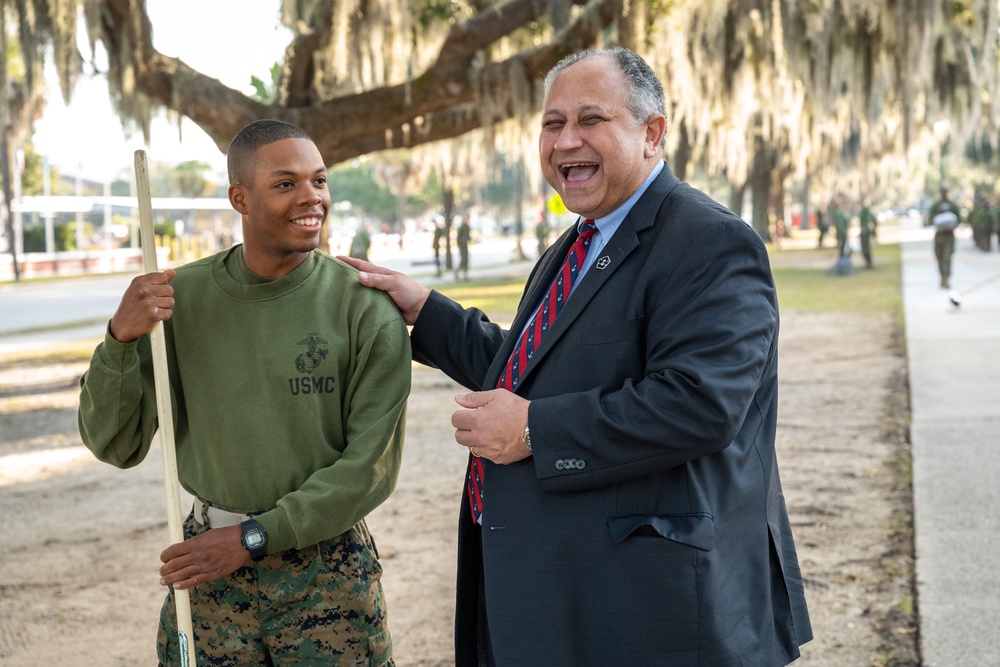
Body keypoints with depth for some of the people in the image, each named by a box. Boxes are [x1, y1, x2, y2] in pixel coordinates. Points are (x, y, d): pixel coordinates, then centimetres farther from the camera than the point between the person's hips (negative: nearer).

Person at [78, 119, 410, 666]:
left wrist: (251, 538, -13)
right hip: (206, 567, 2)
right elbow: (116, 445, -1)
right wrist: (120, 339, -17)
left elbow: (371, 466, -11)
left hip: (329, 573, -2)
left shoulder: (365, 307, -10)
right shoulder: (181, 295, -3)